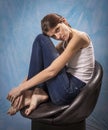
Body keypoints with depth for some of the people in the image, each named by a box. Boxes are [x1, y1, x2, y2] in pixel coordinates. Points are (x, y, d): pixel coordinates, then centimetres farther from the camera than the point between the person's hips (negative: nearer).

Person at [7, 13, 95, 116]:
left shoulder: (79, 37, -14)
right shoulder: (65, 42, 13)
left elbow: (52, 71, -20)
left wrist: (21, 88, -14)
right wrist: (24, 87, -3)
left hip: (70, 91, -9)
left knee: (41, 39, -10)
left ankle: (37, 93, -8)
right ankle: (37, 93, -1)